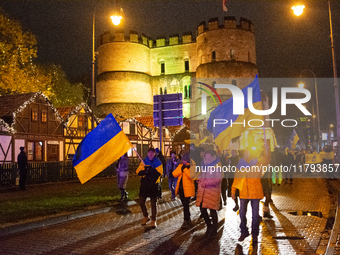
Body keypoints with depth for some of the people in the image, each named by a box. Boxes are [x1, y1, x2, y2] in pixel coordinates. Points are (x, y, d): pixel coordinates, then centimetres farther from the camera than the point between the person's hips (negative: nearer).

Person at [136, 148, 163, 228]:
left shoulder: (158, 162, 0)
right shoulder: (143, 162, 5)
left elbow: (159, 173, -13)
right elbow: (138, 171, -3)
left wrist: (150, 170, -27)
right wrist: (145, 171, -24)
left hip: (154, 185, -2)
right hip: (144, 184, 2)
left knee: (154, 203, 2)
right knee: (141, 202, 8)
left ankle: (153, 220, 15)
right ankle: (145, 217, 30)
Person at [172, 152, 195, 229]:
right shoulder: (180, 166, 11)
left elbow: (191, 175, -25)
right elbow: (174, 174, -2)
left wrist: (185, 168, -20)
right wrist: (181, 169, -12)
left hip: (187, 189, -7)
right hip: (180, 188, 7)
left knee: (186, 205, -7)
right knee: (185, 205, 15)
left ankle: (186, 221, 2)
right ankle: (188, 220, 28)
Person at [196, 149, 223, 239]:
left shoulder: (217, 165, -9)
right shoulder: (204, 164, 14)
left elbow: (218, 179, -17)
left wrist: (206, 182, -20)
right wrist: (199, 179, 4)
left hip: (212, 191, -7)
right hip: (202, 190, 7)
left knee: (212, 211, -1)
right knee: (202, 209, 9)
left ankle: (214, 231, 15)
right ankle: (209, 226, 31)